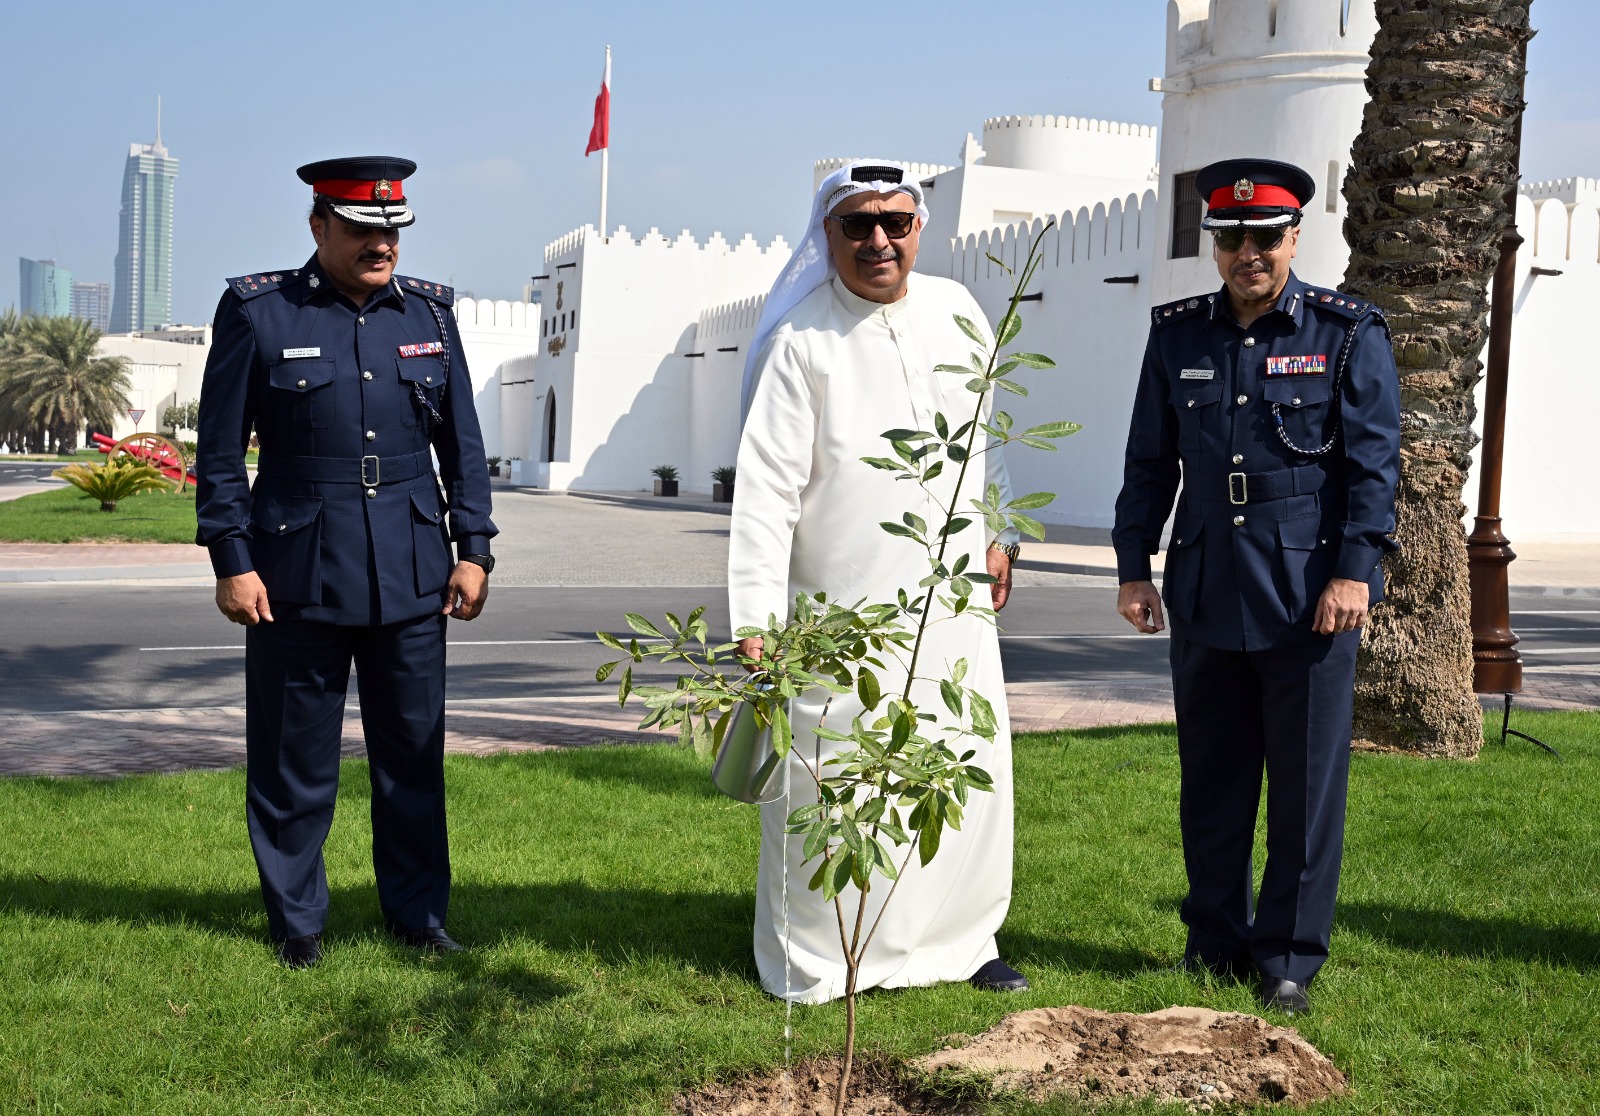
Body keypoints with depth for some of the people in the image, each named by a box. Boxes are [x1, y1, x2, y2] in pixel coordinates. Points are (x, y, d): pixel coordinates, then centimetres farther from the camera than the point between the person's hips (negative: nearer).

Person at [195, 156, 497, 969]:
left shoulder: (430, 313, 7)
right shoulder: (257, 311, -2)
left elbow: (463, 445, 11)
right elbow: (220, 451, -1)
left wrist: (473, 550, 4)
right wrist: (232, 562, -6)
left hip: (411, 580, 3)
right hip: (297, 578, -3)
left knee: (415, 754, 10)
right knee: (294, 759, 7)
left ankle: (418, 913, 25)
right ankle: (297, 922, 24)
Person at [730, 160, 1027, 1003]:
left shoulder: (954, 312, 7)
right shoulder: (801, 342, -9)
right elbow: (767, 485, -13)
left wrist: (999, 533, 17)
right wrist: (757, 616, -17)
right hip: (843, 610, -5)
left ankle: (959, 940, 28)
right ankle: (811, 964, 18)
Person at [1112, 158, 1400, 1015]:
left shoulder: (1348, 333, 0)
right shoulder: (1178, 335, 9)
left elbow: (1374, 460, -3)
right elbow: (1149, 461, 13)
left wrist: (1354, 570, -11)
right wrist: (1133, 568, 8)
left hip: (1307, 597, -3)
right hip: (1206, 592, 3)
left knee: (1307, 782, 3)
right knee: (1211, 777, 10)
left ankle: (1290, 958, 15)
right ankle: (1215, 943, 24)